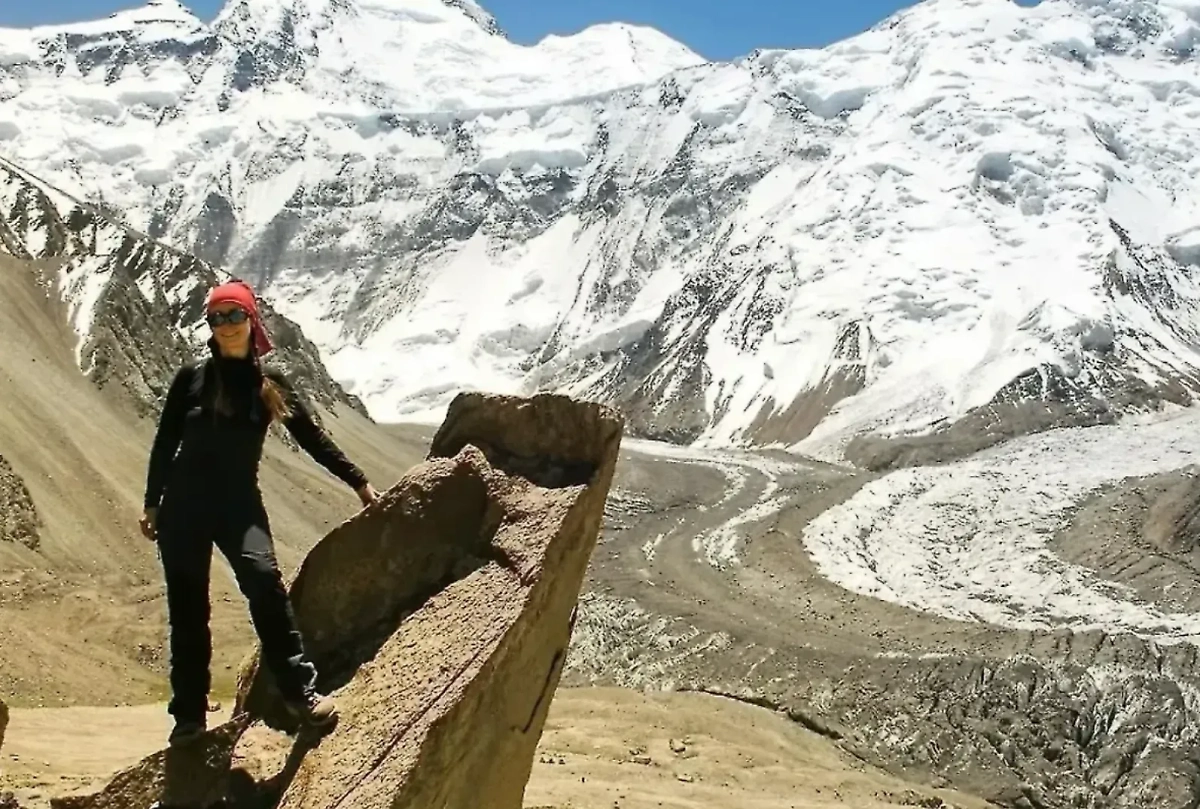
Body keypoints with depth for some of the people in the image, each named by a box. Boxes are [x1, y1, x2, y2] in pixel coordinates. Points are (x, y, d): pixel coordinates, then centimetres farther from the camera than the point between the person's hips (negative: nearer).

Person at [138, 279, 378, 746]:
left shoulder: (271, 383, 6)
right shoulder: (192, 378, 2)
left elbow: (313, 439, 10)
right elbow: (165, 443, 8)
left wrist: (359, 483, 11)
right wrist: (152, 505, 8)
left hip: (239, 502, 0)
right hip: (184, 504, 0)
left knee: (263, 579, -23)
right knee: (187, 607, 2)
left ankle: (299, 691, -18)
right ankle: (189, 714, 13)